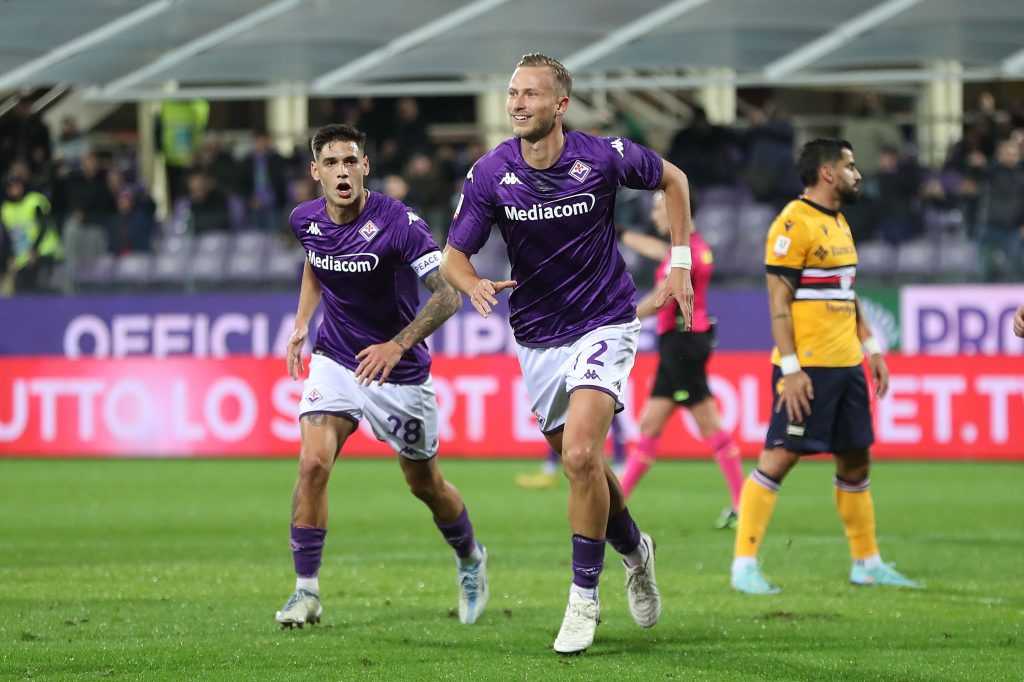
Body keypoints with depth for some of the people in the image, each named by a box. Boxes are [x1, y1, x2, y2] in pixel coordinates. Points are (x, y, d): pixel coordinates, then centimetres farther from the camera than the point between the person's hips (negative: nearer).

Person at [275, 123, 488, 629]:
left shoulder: (398, 223, -24)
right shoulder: (305, 220, -6)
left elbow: (448, 294, -27)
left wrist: (398, 345, -38)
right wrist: (302, 322, 9)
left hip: (399, 371, -3)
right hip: (335, 359, 3)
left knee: (425, 485, 10)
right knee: (313, 463, -18)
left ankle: (471, 562, 40)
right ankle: (307, 591, -10)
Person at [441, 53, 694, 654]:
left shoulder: (604, 157, -14)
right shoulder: (490, 174, -10)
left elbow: (673, 179, 6)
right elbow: (454, 256, -5)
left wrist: (680, 262, 2)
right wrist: (474, 284, -28)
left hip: (604, 323, -3)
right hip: (537, 336, 3)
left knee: (581, 455, -21)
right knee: (582, 466, 11)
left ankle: (585, 596, -7)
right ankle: (635, 550, 42)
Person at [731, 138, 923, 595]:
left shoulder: (838, 223, 16)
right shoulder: (794, 223, -12)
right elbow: (778, 302, -15)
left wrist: (870, 348, 18)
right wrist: (790, 369, -20)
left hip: (846, 365, 9)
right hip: (808, 368, -9)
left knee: (855, 459, 12)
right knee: (780, 456, -9)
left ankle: (867, 563, 21)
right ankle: (744, 565, -6)